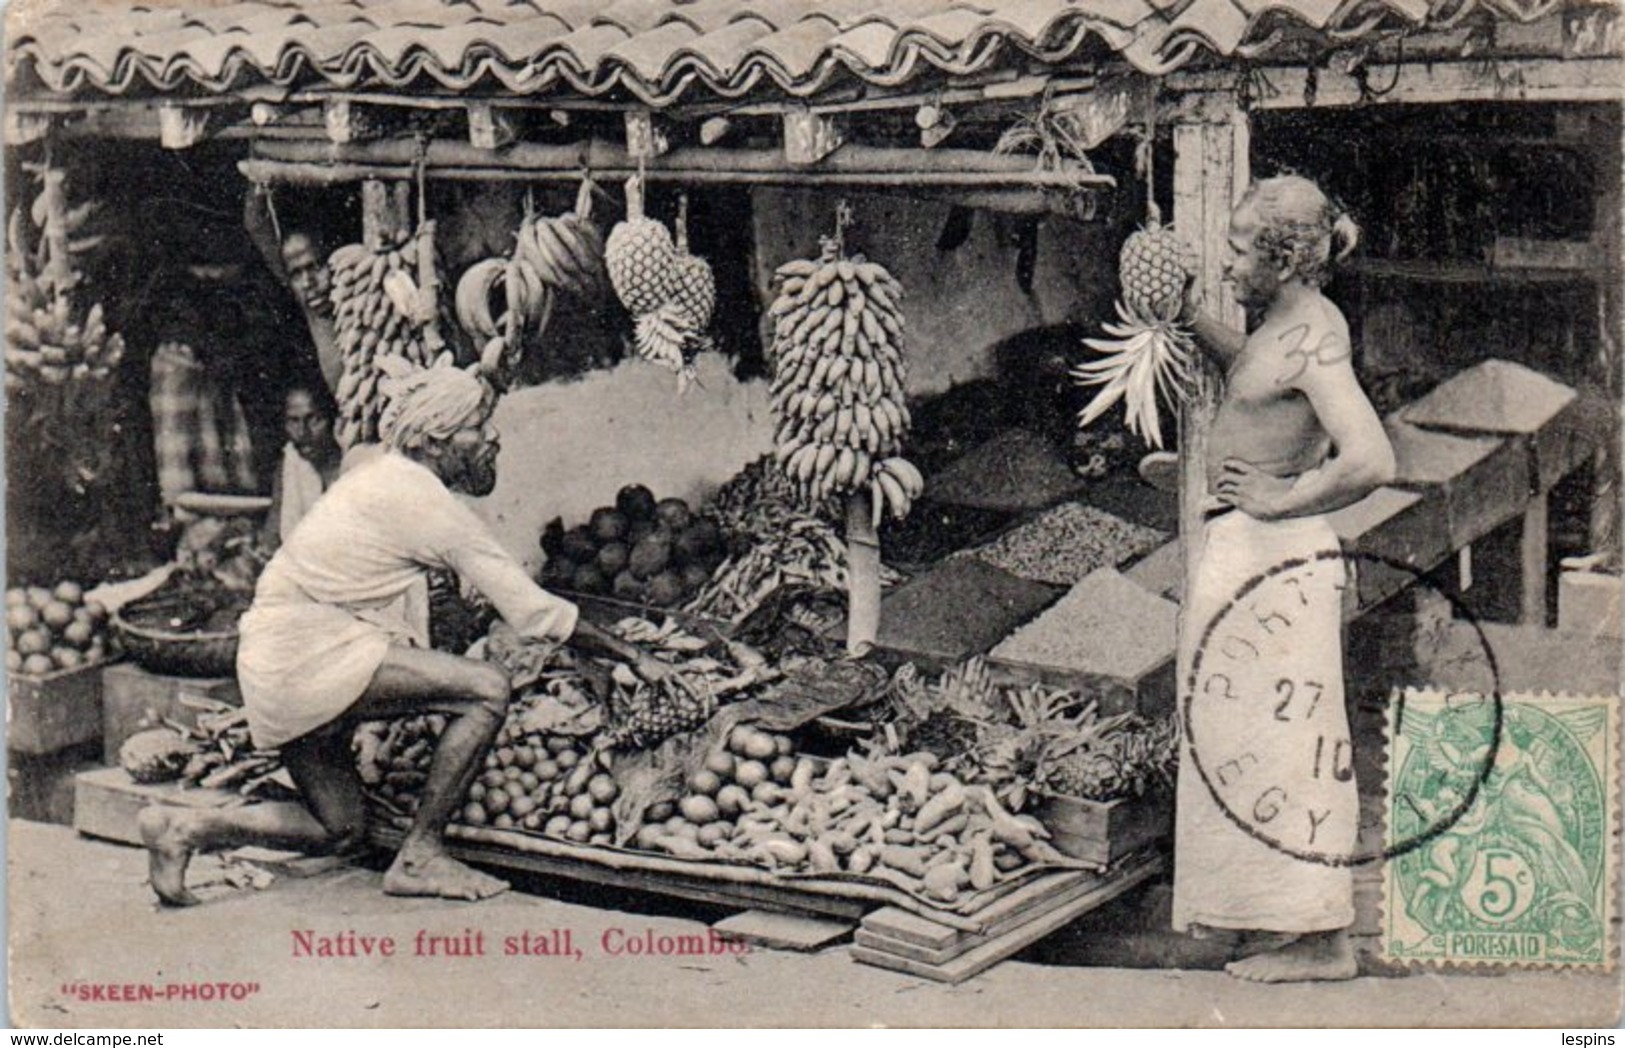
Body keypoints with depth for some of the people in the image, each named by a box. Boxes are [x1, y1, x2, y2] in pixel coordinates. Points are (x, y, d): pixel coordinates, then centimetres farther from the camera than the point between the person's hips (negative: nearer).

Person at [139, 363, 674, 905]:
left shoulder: (385, 478, 15)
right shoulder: (423, 501, -14)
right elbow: (533, 611, -13)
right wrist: (633, 658, -6)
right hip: (306, 645, -10)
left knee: (341, 832, 16)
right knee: (487, 688, -20)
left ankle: (184, 827, 11)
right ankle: (420, 856, -12)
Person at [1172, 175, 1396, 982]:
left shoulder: (1312, 338, -18)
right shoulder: (1286, 324, 10)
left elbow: (1371, 462, -30)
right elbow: (1248, 368, 36)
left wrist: (1281, 499, -18)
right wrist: (1190, 319, 21)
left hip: (1272, 555, -10)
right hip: (1242, 551, 10)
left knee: (1280, 741, -4)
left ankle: (1319, 939, 3)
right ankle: (1281, 915, 27)